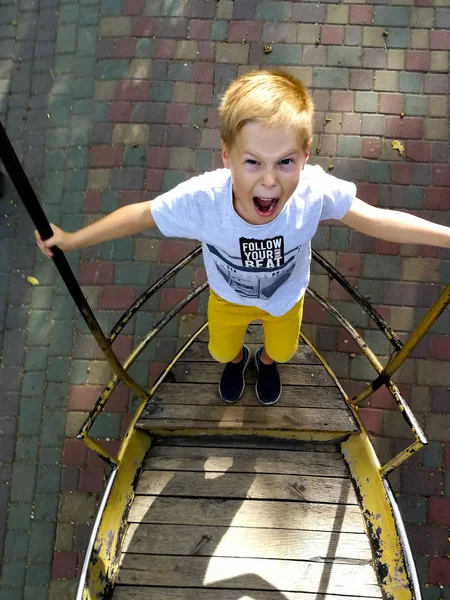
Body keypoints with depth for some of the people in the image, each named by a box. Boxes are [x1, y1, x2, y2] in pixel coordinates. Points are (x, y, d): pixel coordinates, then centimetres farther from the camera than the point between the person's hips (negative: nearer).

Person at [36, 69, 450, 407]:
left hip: (286, 296, 1)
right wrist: (72, 240, -18)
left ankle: (267, 360, 73)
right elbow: (141, 215, -26)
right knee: (221, 350, 32)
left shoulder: (315, 191, -43)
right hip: (228, 296, 0)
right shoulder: (201, 198, -44)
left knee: (284, 351, 33)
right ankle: (237, 359, 72)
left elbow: (378, 221, -27)